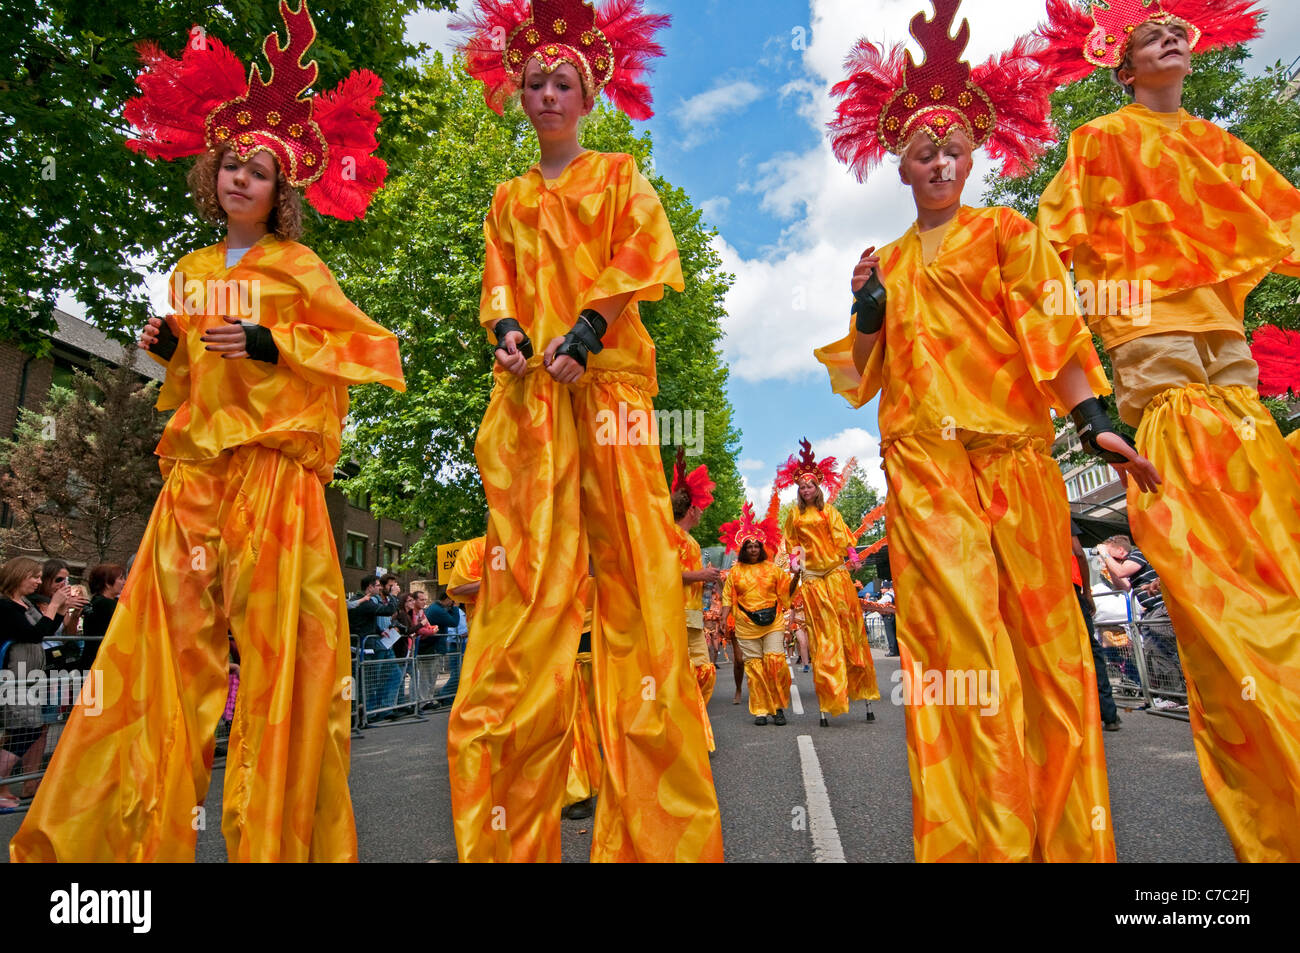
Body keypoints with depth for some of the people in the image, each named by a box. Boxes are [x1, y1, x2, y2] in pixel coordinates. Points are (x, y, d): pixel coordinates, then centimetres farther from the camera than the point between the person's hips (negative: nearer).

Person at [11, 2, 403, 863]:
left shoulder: (295, 265, 4)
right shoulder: (192, 270, 20)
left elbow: (366, 347, -3)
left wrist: (269, 344, -12)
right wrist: (169, 348, 7)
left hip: (272, 462, -5)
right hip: (197, 461, 5)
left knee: (272, 632, -6)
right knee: (165, 630, 3)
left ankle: (273, 833, 6)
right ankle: (123, 822, 16)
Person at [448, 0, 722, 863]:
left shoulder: (620, 175, 20)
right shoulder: (509, 199, 28)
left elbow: (645, 253, 5)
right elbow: (501, 281, 20)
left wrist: (586, 330, -11)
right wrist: (507, 331, -3)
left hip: (607, 374, -2)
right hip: (528, 388, 3)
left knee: (627, 553, -12)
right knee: (529, 572, -6)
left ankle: (654, 826, -1)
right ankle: (512, 830, 3)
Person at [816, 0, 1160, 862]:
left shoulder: (1006, 233, 14)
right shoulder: (888, 262, 20)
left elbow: (1053, 328, 1)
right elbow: (864, 374, 18)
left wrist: (1094, 419, -11)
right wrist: (868, 313, 2)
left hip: (1013, 449, -1)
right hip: (922, 462, 1)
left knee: (1040, 624, -1)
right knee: (958, 629, -6)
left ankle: (1068, 832, 14)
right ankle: (983, 835, 3)